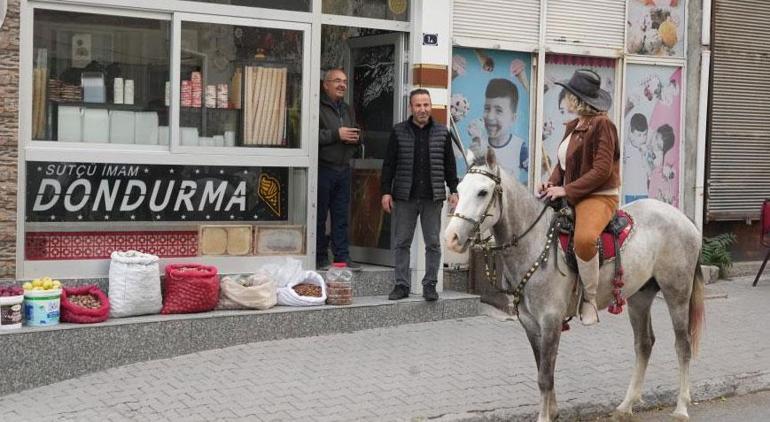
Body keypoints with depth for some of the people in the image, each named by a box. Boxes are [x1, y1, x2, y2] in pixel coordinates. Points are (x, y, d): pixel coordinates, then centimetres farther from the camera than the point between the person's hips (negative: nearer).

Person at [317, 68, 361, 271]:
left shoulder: (348, 110, 20)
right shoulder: (318, 107, -7)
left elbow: (356, 137, 30)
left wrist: (355, 139, 5)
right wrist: (337, 134, -16)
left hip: (343, 169, 7)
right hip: (322, 168, -7)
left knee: (341, 216, 7)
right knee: (319, 215, -2)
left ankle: (342, 257, 10)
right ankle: (320, 258, 5)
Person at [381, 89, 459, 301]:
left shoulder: (442, 132, 7)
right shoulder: (399, 132, 4)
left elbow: (449, 165, 11)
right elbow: (389, 164, 5)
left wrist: (453, 190, 5)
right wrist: (386, 191, -1)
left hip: (432, 198, 1)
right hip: (404, 197, 0)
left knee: (433, 243, 3)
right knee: (401, 243, 3)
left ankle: (430, 285, 12)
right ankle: (402, 284, 12)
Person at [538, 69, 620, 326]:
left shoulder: (602, 125, -12)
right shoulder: (573, 127, 14)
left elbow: (602, 170, -19)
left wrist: (566, 190, -22)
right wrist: (552, 183, -4)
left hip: (598, 197, -10)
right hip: (570, 198, 10)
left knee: (583, 239, -38)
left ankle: (590, 298, -19)